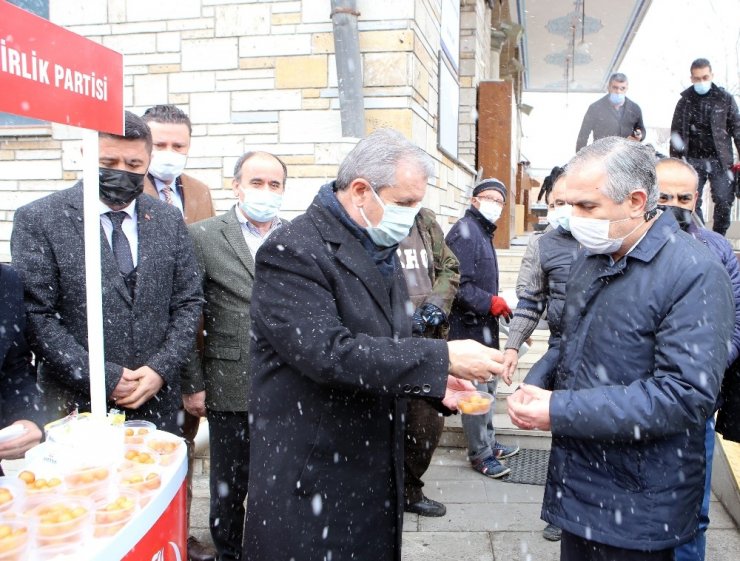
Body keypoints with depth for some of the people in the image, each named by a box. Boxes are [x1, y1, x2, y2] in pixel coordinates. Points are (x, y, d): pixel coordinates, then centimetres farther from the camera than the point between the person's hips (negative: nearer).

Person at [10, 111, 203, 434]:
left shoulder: (169, 220, 4)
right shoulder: (38, 220, -6)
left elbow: (188, 302, 6)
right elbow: (36, 314, -10)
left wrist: (161, 368, -7)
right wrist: (103, 378, -14)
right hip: (76, 404, -2)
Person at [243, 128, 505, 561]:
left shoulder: (381, 249, 10)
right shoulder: (292, 252, -17)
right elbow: (327, 352, -28)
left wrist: (437, 379, 0)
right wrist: (441, 359, -26)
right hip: (310, 479, -8)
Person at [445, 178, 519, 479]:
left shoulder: (483, 232, 17)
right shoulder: (464, 231, -14)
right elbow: (459, 285, -23)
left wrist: (497, 304, 12)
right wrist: (490, 302, -19)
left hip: (485, 323, 11)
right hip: (469, 325, -11)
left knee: (488, 385, 19)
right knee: (476, 389, -3)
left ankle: (488, 442, 32)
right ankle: (480, 453, 9)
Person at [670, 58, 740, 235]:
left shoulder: (725, 98, 4)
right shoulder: (685, 101, 6)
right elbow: (676, 132, 9)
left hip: (719, 160, -1)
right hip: (693, 160, 1)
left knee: (724, 201, -5)